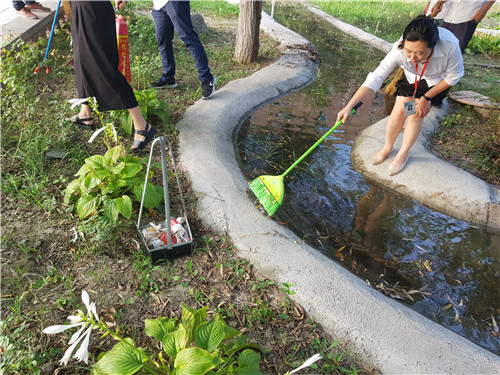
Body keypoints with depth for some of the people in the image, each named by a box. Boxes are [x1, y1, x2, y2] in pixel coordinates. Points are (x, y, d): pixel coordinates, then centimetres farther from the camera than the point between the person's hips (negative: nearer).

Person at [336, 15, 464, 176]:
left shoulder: (449, 45, -41)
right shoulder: (399, 50, -39)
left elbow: (454, 75, -23)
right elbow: (376, 78, -41)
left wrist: (427, 97, -21)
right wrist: (349, 106, -50)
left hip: (438, 80, -1)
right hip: (412, 77, 2)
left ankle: (403, 154, 15)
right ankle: (387, 147, 24)